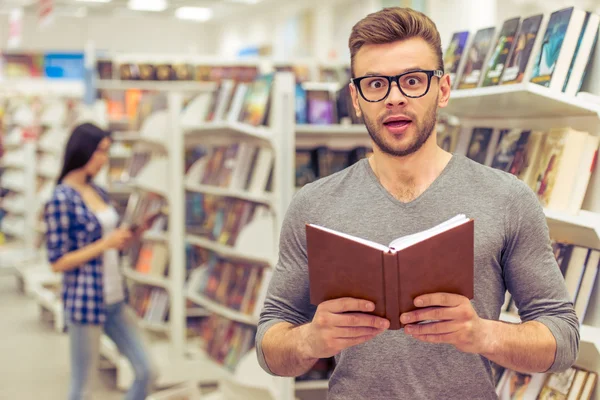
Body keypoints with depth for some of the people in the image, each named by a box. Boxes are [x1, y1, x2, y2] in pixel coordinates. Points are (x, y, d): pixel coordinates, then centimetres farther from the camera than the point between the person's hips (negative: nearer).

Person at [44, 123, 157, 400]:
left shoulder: (98, 192, 9)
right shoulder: (61, 199, -13)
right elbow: (58, 262, -15)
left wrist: (131, 234, 0)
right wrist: (107, 243, -18)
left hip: (115, 299, 8)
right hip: (85, 302, -8)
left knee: (146, 372, 9)